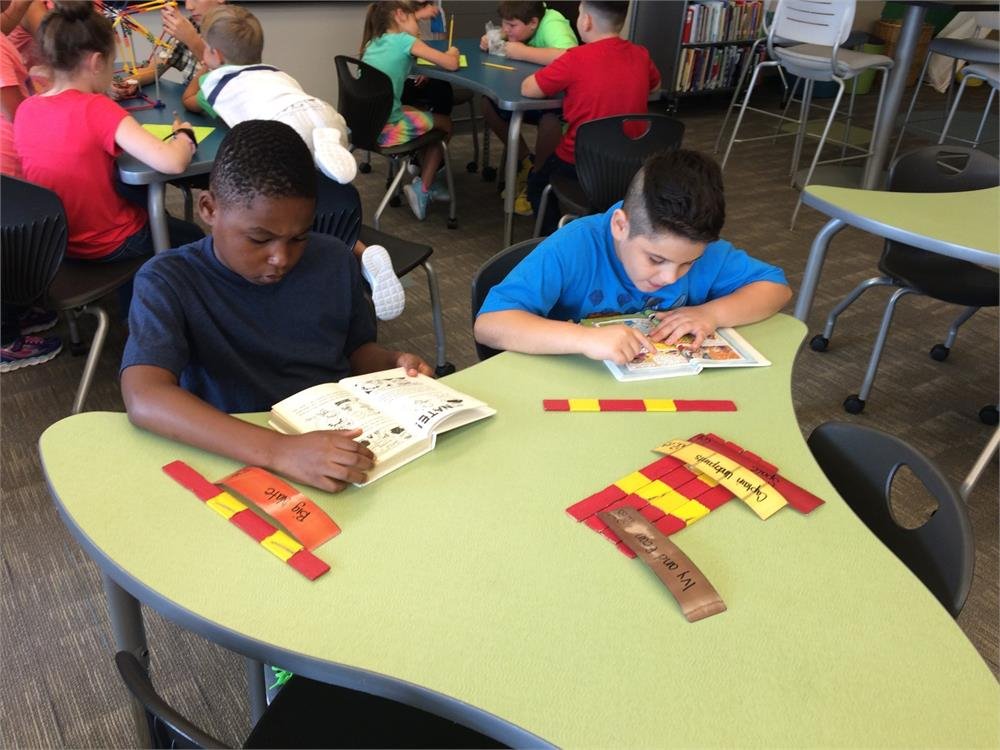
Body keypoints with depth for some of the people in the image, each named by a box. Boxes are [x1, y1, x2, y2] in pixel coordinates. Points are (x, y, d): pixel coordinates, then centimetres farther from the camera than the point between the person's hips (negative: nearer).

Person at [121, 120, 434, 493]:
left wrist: (394, 364, -6)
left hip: (345, 450, 4)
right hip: (237, 463, -3)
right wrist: (277, 450, -39)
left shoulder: (334, 260, 2)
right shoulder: (168, 282, -11)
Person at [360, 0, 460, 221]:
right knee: (445, 123, 17)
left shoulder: (372, 43, 15)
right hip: (386, 130, -7)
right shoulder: (405, 41, -5)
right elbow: (452, 64, -6)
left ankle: (426, 182, 35)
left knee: (416, 112, 32)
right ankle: (422, 189, 17)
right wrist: (452, 53, 16)